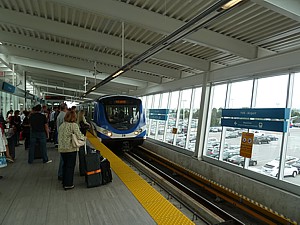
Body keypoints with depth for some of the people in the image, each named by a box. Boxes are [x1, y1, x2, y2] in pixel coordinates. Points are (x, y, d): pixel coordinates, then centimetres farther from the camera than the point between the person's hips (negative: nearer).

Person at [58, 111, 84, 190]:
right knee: (70, 166, 3)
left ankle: (64, 182, 31)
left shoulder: (61, 125, 10)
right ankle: (68, 184, 10)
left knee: (65, 165, 20)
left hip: (62, 148, 7)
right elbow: (79, 136, -16)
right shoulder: (74, 125, -14)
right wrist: (84, 137, 3)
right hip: (71, 149, -7)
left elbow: (59, 137, 14)